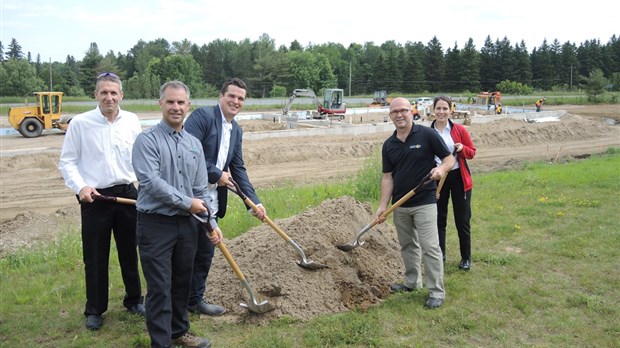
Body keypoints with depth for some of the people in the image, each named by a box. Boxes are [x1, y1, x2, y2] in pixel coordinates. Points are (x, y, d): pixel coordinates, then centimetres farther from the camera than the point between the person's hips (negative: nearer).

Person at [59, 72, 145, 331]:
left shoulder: (132, 121, 1)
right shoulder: (80, 123, -7)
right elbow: (67, 162, -4)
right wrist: (80, 186, -17)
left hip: (127, 193, 3)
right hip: (95, 197, -2)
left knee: (129, 252, 15)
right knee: (95, 257, 7)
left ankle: (134, 299, 33)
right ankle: (94, 310, 24)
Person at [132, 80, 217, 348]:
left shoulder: (194, 144, 10)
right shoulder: (147, 140, -9)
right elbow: (150, 181, -20)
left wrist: (211, 223, 7)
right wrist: (186, 202, -14)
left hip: (186, 224, 6)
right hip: (155, 225, -6)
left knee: (182, 283, 17)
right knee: (160, 289, -1)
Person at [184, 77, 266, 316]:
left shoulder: (236, 131, 14)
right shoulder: (203, 115, -11)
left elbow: (238, 169, 15)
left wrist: (254, 201, 8)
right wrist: (216, 175, -13)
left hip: (210, 201, 8)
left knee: (205, 251, 15)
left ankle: (195, 299, 30)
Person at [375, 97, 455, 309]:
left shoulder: (427, 135, -8)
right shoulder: (388, 145, 5)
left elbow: (449, 159, -3)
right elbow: (387, 177, 6)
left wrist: (441, 169, -26)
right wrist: (383, 206, 0)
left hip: (424, 202, -5)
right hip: (400, 205, 5)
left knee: (430, 247, -5)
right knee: (407, 245, 17)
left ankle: (437, 292, 5)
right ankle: (412, 282, 33)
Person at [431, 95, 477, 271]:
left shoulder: (460, 130, -3)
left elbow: (472, 152, 4)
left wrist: (462, 149, -17)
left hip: (458, 178, -1)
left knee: (462, 220, 6)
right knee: (439, 219, 10)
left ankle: (466, 258, 21)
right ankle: (440, 254, 25)